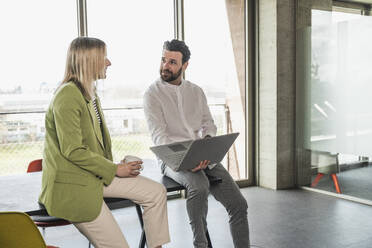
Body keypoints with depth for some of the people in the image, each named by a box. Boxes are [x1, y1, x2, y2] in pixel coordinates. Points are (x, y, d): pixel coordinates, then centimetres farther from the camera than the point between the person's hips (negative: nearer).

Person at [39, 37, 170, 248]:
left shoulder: (90, 94, 11)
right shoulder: (67, 96, -19)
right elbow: (73, 151, -22)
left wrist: (117, 165, 2)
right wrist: (115, 169, -15)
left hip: (97, 174, 9)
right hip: (72, 186, -9)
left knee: (156, 192, 0)